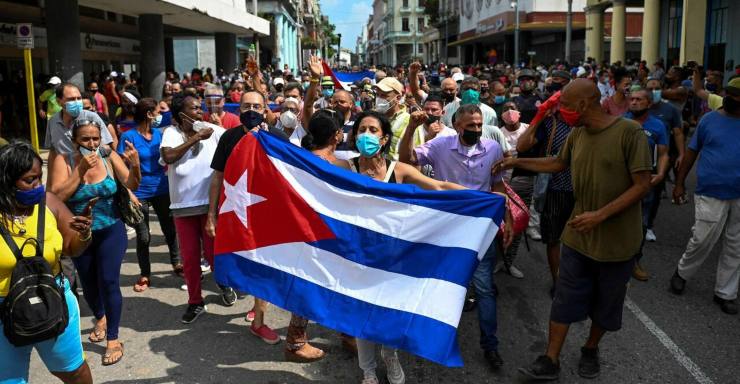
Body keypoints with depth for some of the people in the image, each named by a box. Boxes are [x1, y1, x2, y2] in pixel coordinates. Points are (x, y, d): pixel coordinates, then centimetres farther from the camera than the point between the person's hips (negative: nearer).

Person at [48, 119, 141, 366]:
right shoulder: (63, 161, -12)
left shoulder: (109, 156, -11)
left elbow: (131, 185, -12)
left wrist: (135, 165, -31)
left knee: (109, 281, -9)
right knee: (88, 283, 17)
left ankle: (113, 339, 4)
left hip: (110, 232, -1)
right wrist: (81, 169, -27)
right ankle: (100, 318, 47)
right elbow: (57, 195, -21)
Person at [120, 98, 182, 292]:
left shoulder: (159, 133, 4)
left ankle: (177, 264, 32)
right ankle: (145, 275, 21)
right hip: (139, 193, -4)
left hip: (162, 190, 4)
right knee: (143, 236, 7)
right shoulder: (129, 136, -11)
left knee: (170, 229, 14)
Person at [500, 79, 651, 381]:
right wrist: (518, 162, 17)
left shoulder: (630, 132, -18)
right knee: (564, 299, 5)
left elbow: (642, 185, -19)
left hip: (617, 240, -4)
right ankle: (550, 361, 14)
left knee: (606, 303, 14)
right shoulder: (577, 134, 0)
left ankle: (591, 349, 38)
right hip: (579, 236, 4)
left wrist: (601, 215, -26)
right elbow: (559, 163, 20)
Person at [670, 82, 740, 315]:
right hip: (711, 193, -2)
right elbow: (692, 152, 3)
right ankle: (682, 273, 27)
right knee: (702, 241, -2)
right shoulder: (710, 119, -2)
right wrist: (679, 183, 2)